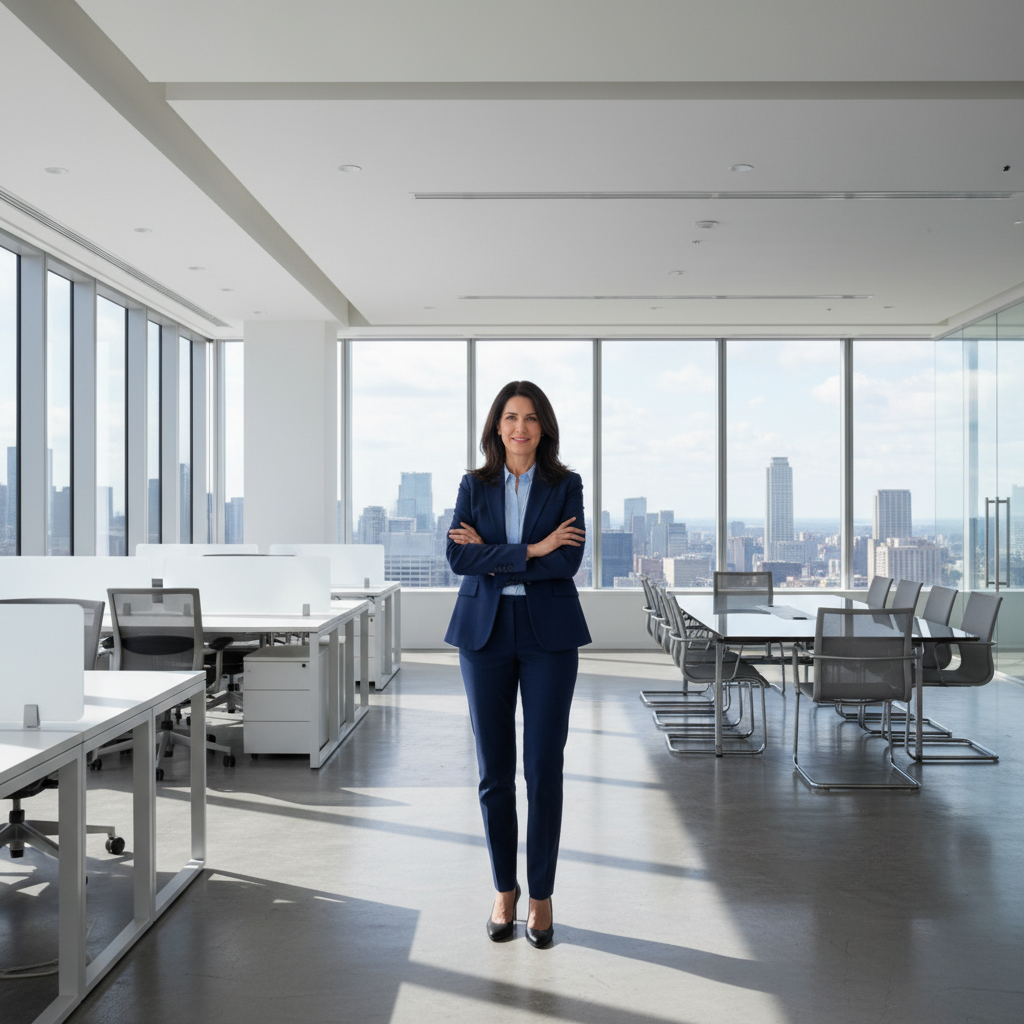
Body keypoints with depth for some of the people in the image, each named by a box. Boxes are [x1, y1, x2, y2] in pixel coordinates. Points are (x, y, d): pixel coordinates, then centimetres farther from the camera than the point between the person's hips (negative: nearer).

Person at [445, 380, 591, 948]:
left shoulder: (565, 486, 2)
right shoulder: (474, 486, 6)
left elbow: (567, 562, -11)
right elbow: (458, 558, -7)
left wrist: (491, 554, -10)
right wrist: (530, 551, -14)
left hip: (548, 632, -1)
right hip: (485, 631, 2)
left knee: (543, 770, -1)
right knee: (494, 771, 6)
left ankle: (541, 895, 13)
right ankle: (504, 889, 21)